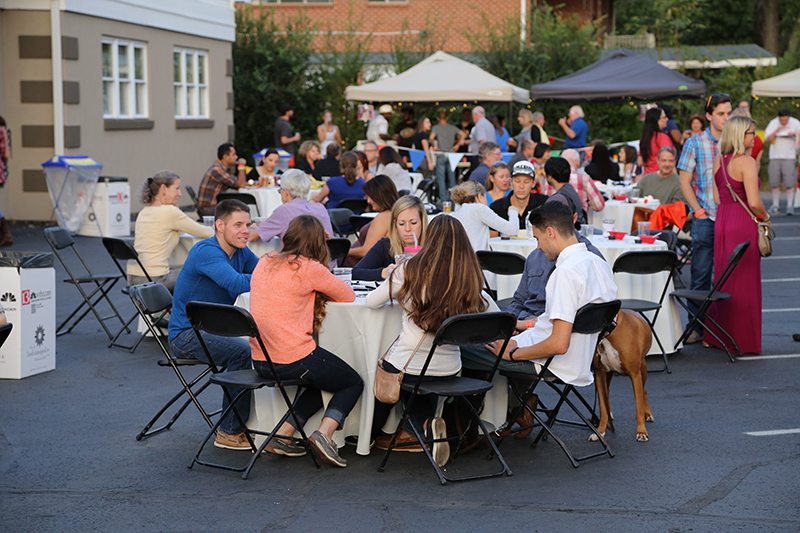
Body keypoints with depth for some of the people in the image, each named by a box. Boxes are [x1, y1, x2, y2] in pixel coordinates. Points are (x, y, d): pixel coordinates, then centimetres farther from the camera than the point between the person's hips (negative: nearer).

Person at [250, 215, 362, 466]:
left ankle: (283, 435, 16)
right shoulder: (309, 269, -10)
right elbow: (348, 295, 2)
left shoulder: (264, 263, 9)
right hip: (295, 358, -7)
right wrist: (318, 291, 18)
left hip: (260, 360, 7)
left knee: (323, 382, 30)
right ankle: (324, 433, -7)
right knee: (353, 383, 15)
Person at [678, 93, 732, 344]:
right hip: (705, 219, -2)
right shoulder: (695, 143, 1)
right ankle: (697, 327, 7)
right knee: (700, 275, 0)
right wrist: (699, 210, -7)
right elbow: (684, 181, 0)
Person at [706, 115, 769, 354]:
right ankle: (742, 340, 7)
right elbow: (754, 202, -20)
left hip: (722, 221, 7)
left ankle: (717, 336, 23)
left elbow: (716, 198, 11)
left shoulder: (718, 160, 7)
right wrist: (765, 216, -2)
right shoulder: (746, 162, -16)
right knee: (744, 283, 1)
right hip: (743, 223, -7)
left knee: (723, 279, 16)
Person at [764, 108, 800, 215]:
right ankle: (776, 205, 11)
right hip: (775, 157, 1)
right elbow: (767, 140, -4)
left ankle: (790, 206, -6)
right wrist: (775, 132, -19)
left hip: (789, 157, -1)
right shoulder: (773, 123, 2)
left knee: (789, 183, -9)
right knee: (774, 182, 2)